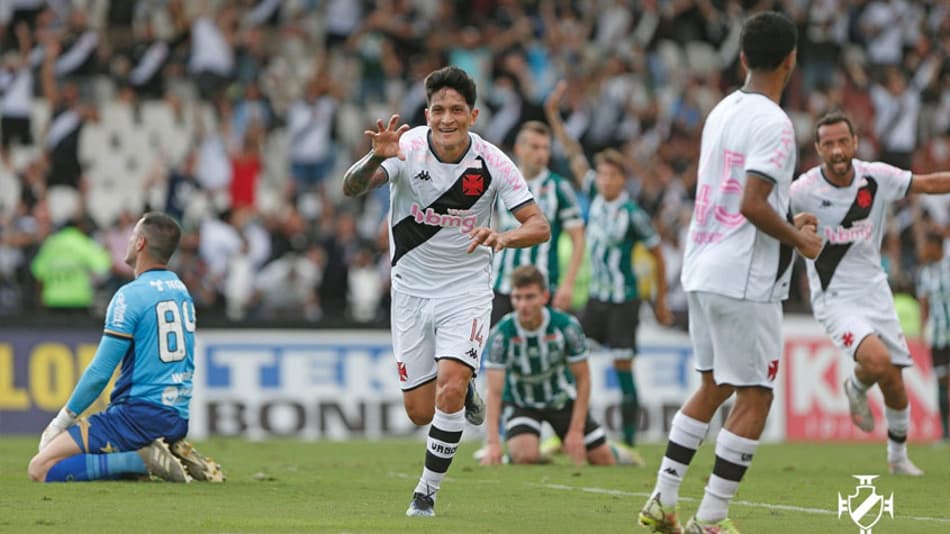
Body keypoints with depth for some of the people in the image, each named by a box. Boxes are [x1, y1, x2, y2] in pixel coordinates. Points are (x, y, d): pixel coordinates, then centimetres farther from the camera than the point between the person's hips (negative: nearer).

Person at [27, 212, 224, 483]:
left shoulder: (131, 295, -12)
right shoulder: (182, 291, 14)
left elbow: (100, 372, -14)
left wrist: (64, 419, -3)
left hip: (141, 415, -9)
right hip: (178, 418, 9)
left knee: (41, 468, -11)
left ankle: (141, 461, -18)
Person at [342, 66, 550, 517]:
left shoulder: (491, 162, -14)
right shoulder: (407, 148, -16)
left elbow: (539, 226, -14)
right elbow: (351, 188, -29)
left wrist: (503, 238, -36)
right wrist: (376, 159, -51)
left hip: (467, 288, -1)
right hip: (412, 289, 1)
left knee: (449, 389, -20)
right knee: (420, 410, 3)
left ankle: (428, 489, -1)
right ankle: (465, 391, 39)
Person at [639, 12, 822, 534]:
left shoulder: (723, 112, 12)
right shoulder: (772, 124, -15)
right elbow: (752, 203, -22)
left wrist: (786, 222, 21)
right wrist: (799, 239, -8)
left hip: (703, 271, 9)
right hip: (743, 280, -9)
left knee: (712, 386, 19)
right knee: (754, 397, -1)